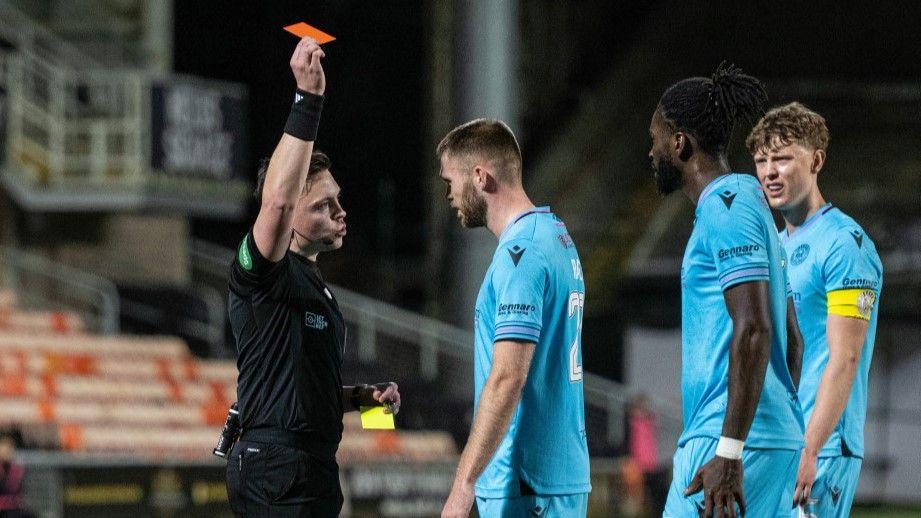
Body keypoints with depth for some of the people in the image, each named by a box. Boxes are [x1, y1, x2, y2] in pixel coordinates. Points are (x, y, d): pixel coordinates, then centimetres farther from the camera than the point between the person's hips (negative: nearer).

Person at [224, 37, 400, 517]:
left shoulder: (310, 282, 21)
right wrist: (308, 98, -33)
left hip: (312, 469, 10)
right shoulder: (264, 273, -9)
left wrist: (361, 396, 13)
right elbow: (277, 201, -30)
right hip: (277, 468, -10)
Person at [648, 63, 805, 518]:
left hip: (733, 440, -10)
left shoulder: (726, 208, -11)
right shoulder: (749, 208, 20)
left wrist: (729, 451, -24)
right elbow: (791, 339, 23)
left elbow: (754, 330, -20)